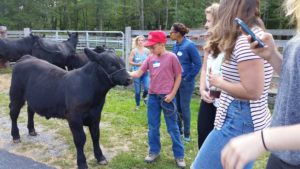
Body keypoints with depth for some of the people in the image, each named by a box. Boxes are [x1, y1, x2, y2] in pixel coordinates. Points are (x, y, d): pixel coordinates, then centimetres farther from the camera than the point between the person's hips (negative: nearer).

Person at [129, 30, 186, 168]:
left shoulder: (171, 57, -8)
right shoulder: (150, 58, 3)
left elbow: (178, 77, -4)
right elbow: (138, 73, 2)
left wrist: (172, 94, -9)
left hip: (167, 97, -4)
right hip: (152, 96, 4)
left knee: (173, 128, 6)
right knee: (152, 127, 13)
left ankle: (179, 155, 20)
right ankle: (154, 151, 31)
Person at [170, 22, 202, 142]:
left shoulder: (189, 45, -16)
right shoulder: (175, 46, 4)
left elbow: (198, 64, -14)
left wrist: (188, 78, -12)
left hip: (186, 82, -6)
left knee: (184, 107, 2)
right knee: (176, 106, 14)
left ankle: (187, 133, 19)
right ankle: (178, 130, 31)